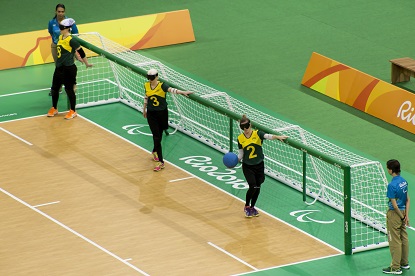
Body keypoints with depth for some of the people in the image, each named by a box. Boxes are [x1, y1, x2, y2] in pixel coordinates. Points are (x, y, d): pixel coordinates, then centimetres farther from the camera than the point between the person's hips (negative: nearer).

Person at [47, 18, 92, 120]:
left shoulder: (71, 40, -18)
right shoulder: (60, 38, 6)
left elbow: (81, 52, -12)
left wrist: (87, 64, -4)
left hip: (68, 68, -8)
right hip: (59, 67, 8)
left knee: (69, 89, 2)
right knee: (54, 88, 14)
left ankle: (73, 111, 16)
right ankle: (54, 109, 31)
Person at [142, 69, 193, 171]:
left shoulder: (162, 85, -15)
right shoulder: (146, 85, -3)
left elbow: (171, 90, -33)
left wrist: (183, 92, -50)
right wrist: (144, 109, 23)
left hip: (162, 113, -1)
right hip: (151, 114, 1)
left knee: (159, 135, 15)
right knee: (156, 136, -7)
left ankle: (155, 151, 46)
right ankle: (160, 162, -7)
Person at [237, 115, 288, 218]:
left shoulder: (257, 134, -10)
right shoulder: (240, 138, -3)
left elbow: (268, 136, -29)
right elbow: (241, 154, 4)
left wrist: (277, 137, -47)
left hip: (259, 165, 1)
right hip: (247, 166, -1)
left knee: (257, 187, 8)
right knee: (252, 186, -12)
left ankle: (252, 207, 29)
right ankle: (247, 206, 11)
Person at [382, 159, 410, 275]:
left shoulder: (392, 185, -24)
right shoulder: (404, 181, 1)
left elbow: (394, 205, -21)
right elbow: (407, 199, 6)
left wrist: (402, 216, -9)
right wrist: (406, 215, 6)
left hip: (395, 214, -8)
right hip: (402, 212, 8)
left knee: (395, 241, 1)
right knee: (404, 238, 18)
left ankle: (396, 267, 9)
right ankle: (405, 263, 30)